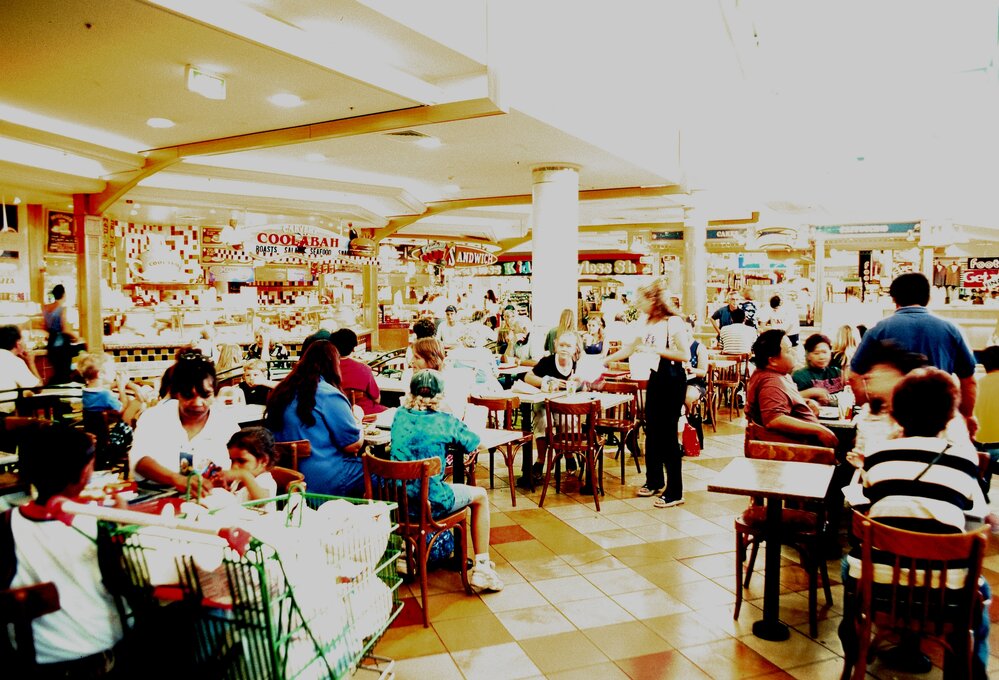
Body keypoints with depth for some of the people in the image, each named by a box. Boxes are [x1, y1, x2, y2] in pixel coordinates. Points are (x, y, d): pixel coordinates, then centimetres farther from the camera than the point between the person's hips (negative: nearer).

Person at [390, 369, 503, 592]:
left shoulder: (400, 415, 4)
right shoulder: (445, 421, -7)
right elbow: (480, 445, 7)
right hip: (430, 503, -5)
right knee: (480, 496, 21)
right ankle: (481, 568, 19)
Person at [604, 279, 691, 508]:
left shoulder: (674, 322, -15)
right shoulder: (647, 324, 9)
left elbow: (685, 355, -20)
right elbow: (629, 349, 18)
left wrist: (655, 350, -20)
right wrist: (604, 361, 17)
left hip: (673, 379, -8)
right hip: (655, 377, 8)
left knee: (668, 433, -6)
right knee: (652, 431, 13)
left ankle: (675, 491, 2)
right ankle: (654, 481, 28)